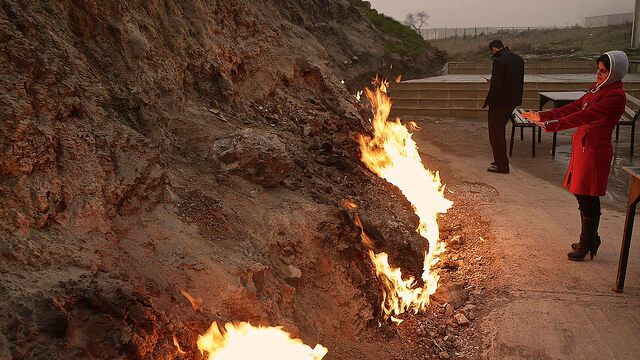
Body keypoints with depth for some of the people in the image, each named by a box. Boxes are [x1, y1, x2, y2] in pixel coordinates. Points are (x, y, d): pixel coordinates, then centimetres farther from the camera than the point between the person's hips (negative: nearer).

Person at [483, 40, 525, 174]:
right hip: (513, 101, 9)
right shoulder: (518, 59, 9)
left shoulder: (499, 61, -19)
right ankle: (501, 161, 29)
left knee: (496, 134, 2)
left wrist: (488, 103, -12)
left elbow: (496, 86, -22)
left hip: (500, 102, -9)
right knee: (499, 132, 21)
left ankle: (502, 165, 7)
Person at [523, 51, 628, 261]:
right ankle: (590, 239, 32)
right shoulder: (598, 88, 12)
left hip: (595, 149, -9)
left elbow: (585, 116, -26)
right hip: (582, 146, 9)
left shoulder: (615, 96, -17)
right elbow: (574, 107, 13)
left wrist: (552, 126, -31)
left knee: (588, 199, 0)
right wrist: (542, 116, 7)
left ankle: (587, 243, 15)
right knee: (583, 196, 16)